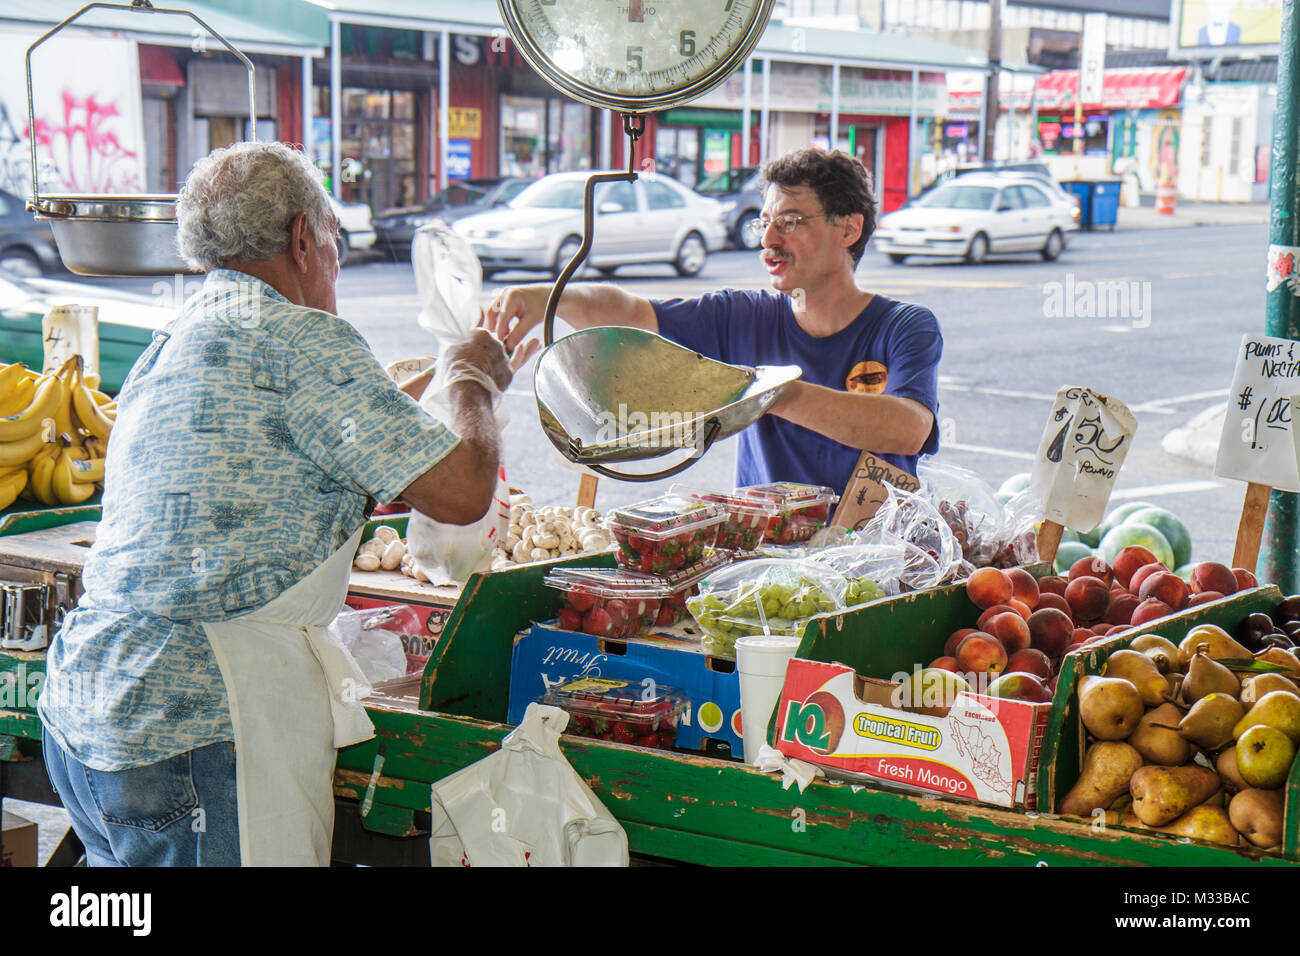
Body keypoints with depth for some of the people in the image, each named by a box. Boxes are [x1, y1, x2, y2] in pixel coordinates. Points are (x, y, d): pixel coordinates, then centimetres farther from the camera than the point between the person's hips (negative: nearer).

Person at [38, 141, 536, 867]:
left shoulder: (169, 350, 19)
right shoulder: (301, 337, -10)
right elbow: (461, 492, -10)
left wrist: (460, 379, 37)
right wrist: (475, 384, 9)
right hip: (195, 734, -9)